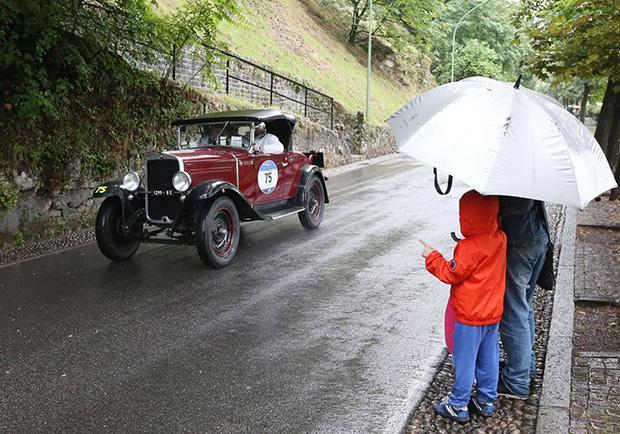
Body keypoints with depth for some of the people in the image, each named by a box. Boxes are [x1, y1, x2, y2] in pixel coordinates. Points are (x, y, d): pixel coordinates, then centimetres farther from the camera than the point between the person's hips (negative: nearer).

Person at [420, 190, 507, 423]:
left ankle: (458, 405, 17)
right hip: (493, 313, 7)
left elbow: (451, 274, -16)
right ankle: (487, 401, 28)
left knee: (464, 360, 5)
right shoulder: (500, 238, -3)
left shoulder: (469, 248, -24)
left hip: (469, 317, -7)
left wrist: (432, 257, -3)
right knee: (489, 359, 16)